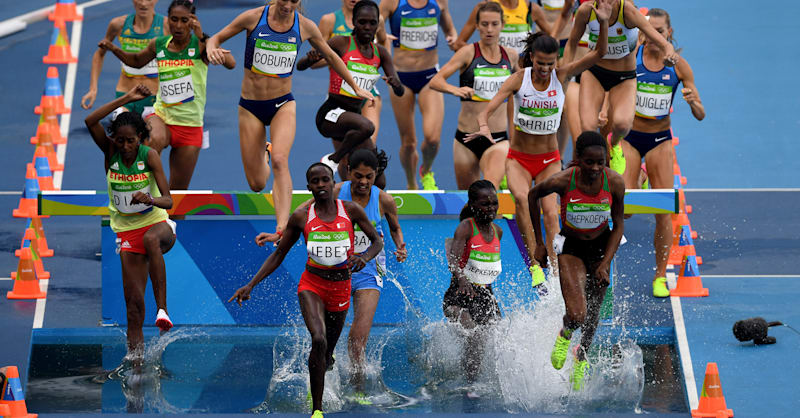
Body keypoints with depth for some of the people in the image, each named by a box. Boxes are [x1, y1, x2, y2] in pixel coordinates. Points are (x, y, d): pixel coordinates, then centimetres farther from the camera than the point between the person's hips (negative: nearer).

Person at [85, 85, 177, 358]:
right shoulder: (110, 151, -4)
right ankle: (136, 359, -1)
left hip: (156, 223, -3)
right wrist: (126, 99, -25)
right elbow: (90, 121, -22)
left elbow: (168, 200, -17)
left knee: (151, 239, -41)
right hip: (127, 231, 3)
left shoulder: (149, 155, -10)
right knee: (134, 300, -5)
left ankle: (162, 308, -42)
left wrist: (150, 200, -40)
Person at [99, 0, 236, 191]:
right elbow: (137, 61, 25)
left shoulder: (200, 45, -7)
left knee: (177, 193, 7)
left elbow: (230, 63, -26)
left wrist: (203, 37, -30)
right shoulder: (159, 45, 3)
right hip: (161, 117, 1)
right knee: (155, 140, -38)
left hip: (190, 126, -1)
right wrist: (114, 49, 8)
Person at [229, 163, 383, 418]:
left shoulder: (351, 211, -2)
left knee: (326, 355, 10)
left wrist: (364, 258, -18)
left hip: (341, 287, 2)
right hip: (311, 284, -2)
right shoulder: (301, 217, -2)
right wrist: (251, 285, -1)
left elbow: (377, 241, 5)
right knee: (318, 340, -26)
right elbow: (278, 255, 6)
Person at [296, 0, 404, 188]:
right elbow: (300, 66, -7)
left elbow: (400, 92, 5)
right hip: (330, 114, -6)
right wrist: (310, 58, -31)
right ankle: (333, 160, -15)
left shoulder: (380, 53, 9)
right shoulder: (341, 43, -6)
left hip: (354, 115, 6)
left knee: (378, 183, 2)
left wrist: (396, 84, -20)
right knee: (366, 126, -39)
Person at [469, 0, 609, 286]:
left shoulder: (561, 76, -9)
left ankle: (555, 270, -20)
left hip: (549, 160, 1)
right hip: (519, 158, -1)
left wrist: (603, 23, -34)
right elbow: (487, 110, -15)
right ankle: (534, 263, -28)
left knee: (551, 212, -18)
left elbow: (598, 54, -18)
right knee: (521, 198, -29)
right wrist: (484, 126, -38)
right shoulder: (518, 80, -11)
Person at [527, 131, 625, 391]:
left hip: (601, 247, 3)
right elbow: (533, 196, -4)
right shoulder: (563, 181, -26)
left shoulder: (615, 183, -21)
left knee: (593, 313, 14)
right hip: (571, 247, -2)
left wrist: (606, 263, -15)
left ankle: (581, 360, 44)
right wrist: (539, 242, 0)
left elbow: (618, 226, -7)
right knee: (577, 315, -20)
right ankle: (565, 335, 18)